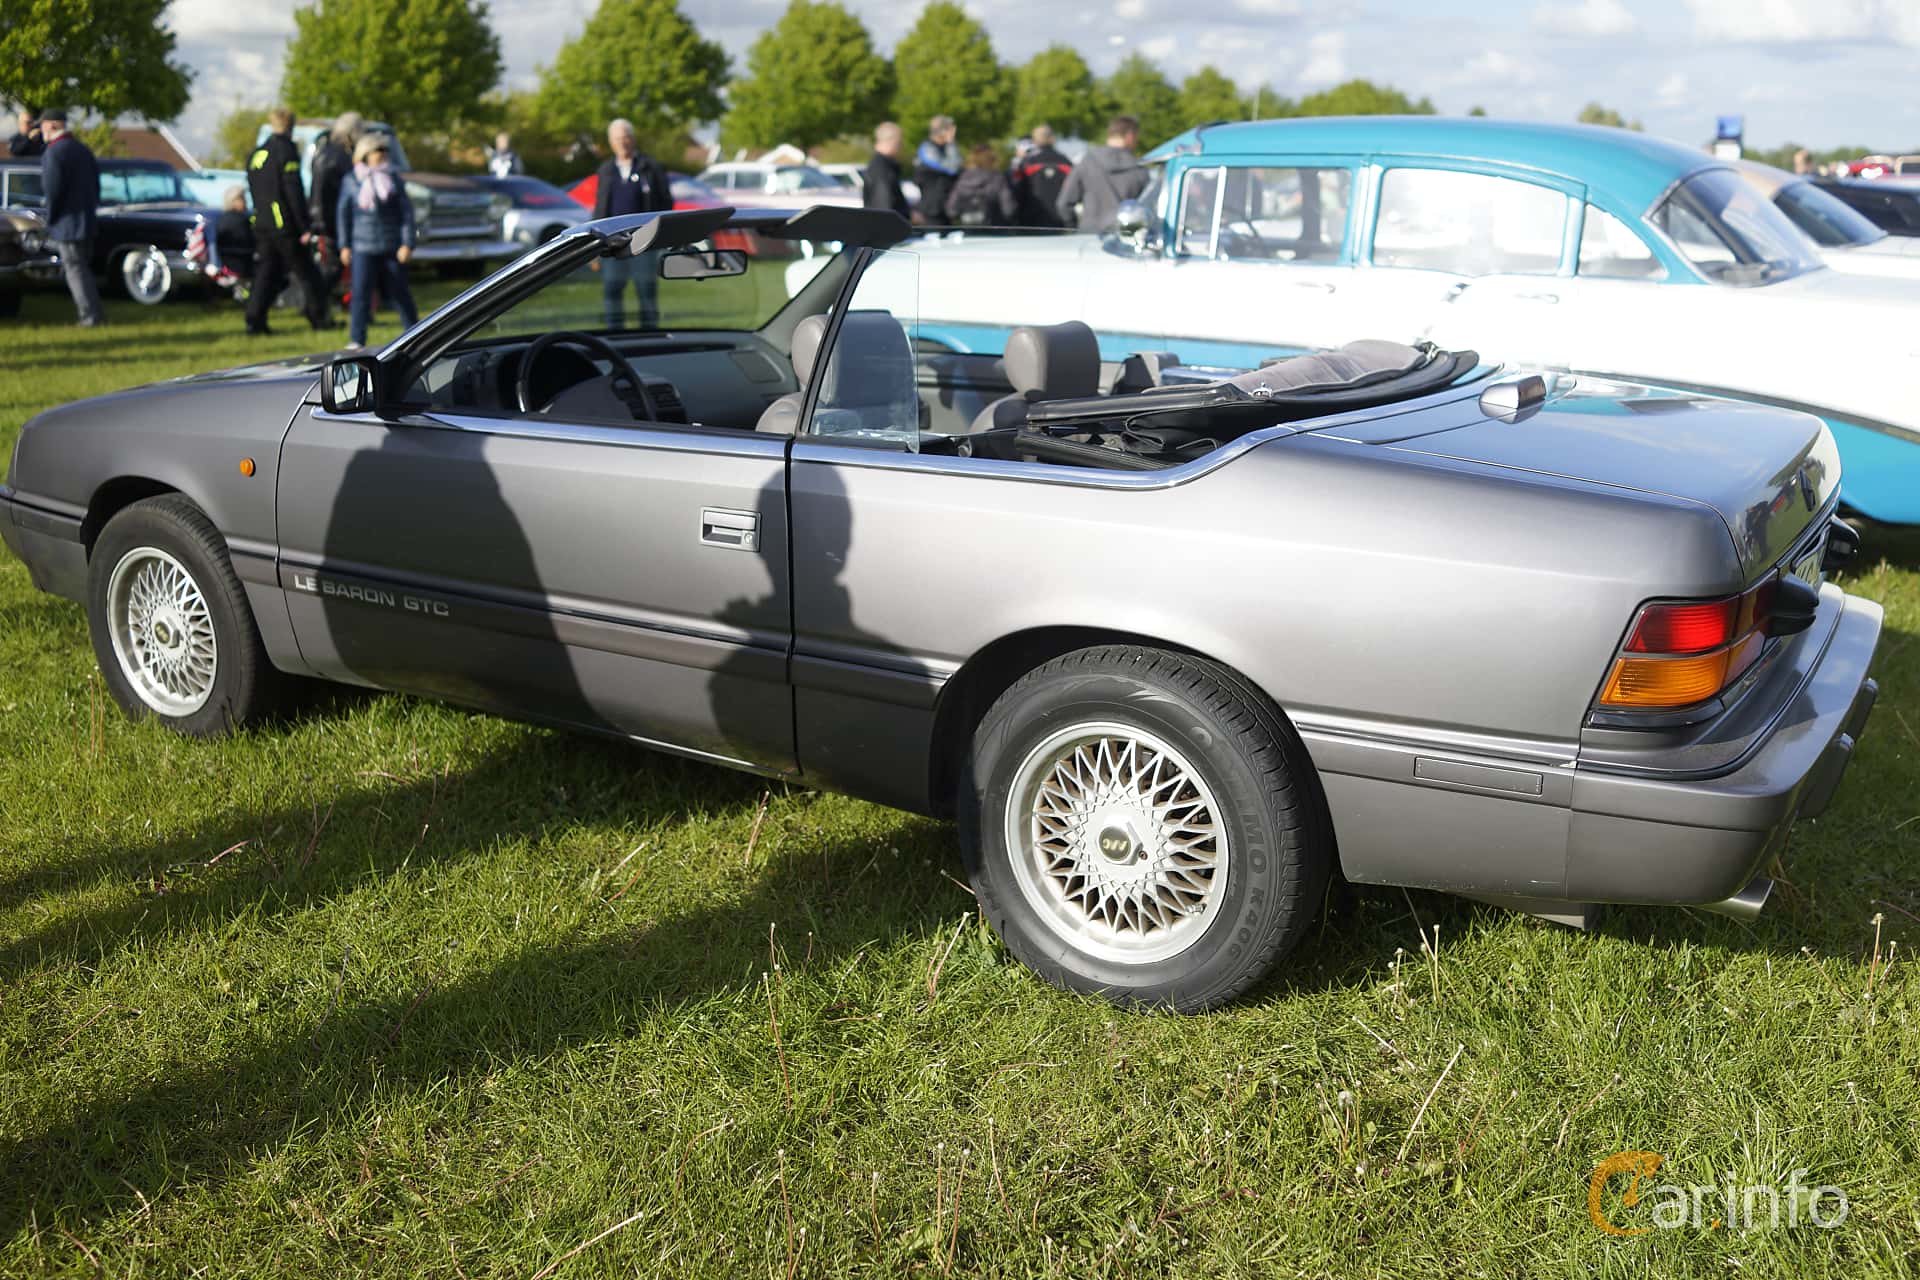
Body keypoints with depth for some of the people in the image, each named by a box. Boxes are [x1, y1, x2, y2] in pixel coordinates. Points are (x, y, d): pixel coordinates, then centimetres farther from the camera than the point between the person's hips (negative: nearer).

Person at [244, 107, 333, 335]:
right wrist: (305, 227, -15)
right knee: (306, 273, 3)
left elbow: (253, 190, 19)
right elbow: (294, 192, -16)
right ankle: (319, 318, 7)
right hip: (285, 226, -7)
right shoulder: (286, 152, -10)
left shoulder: (255, 154, 14)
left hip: (262, 225, 7)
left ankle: (254, 320, -1)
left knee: (266, 274, 8)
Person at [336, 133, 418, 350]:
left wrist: (407, 243, -5)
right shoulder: (350, 181, 4)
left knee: (399, 292, 7)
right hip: (363, 248, 0)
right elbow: (343, 213, 10)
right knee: (360, 293, -6)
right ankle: (356, 340, -1)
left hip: (392, 248, 0)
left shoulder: (393, 179, 4)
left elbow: (407, 212, 3)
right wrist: (344, 245, 6)